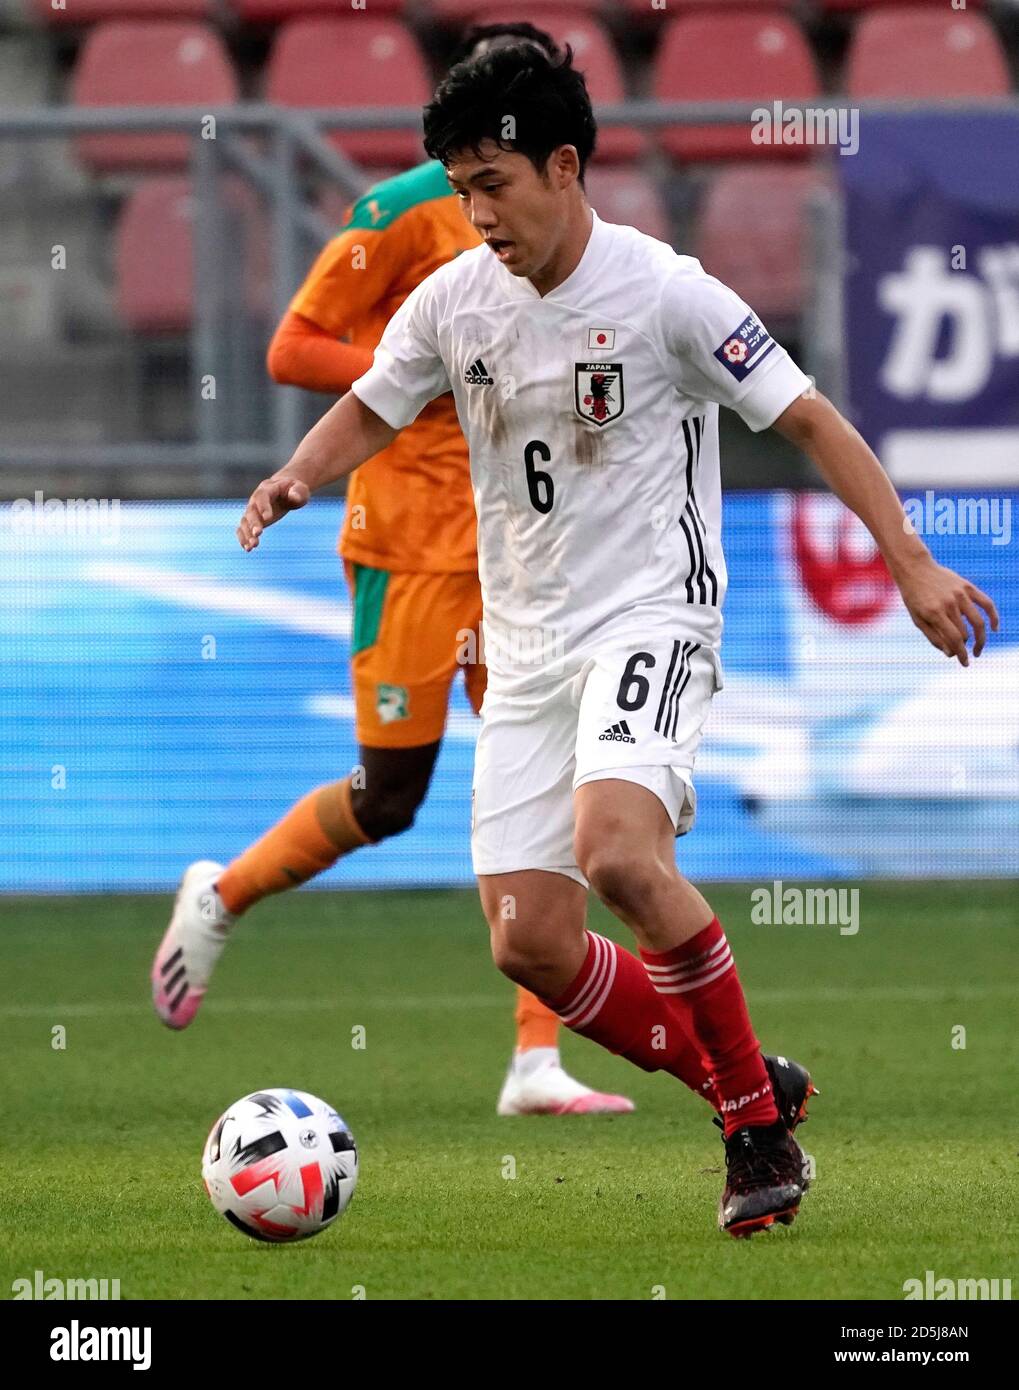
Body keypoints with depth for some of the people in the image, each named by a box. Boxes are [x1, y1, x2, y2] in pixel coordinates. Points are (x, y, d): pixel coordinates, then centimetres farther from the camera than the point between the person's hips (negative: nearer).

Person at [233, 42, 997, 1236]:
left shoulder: (666, 294, -12)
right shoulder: (453, 301, 3)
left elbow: (809, 421, -6)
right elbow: (368, 413, 18)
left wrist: (911, 565, -10)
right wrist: (298, 476, -4)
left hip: (648, 616, -6)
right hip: (524, 644, 6)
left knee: (617, 847, -32)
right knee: (529, 942, -5)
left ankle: (757, 1116, -16)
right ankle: (747, 1092, 15)